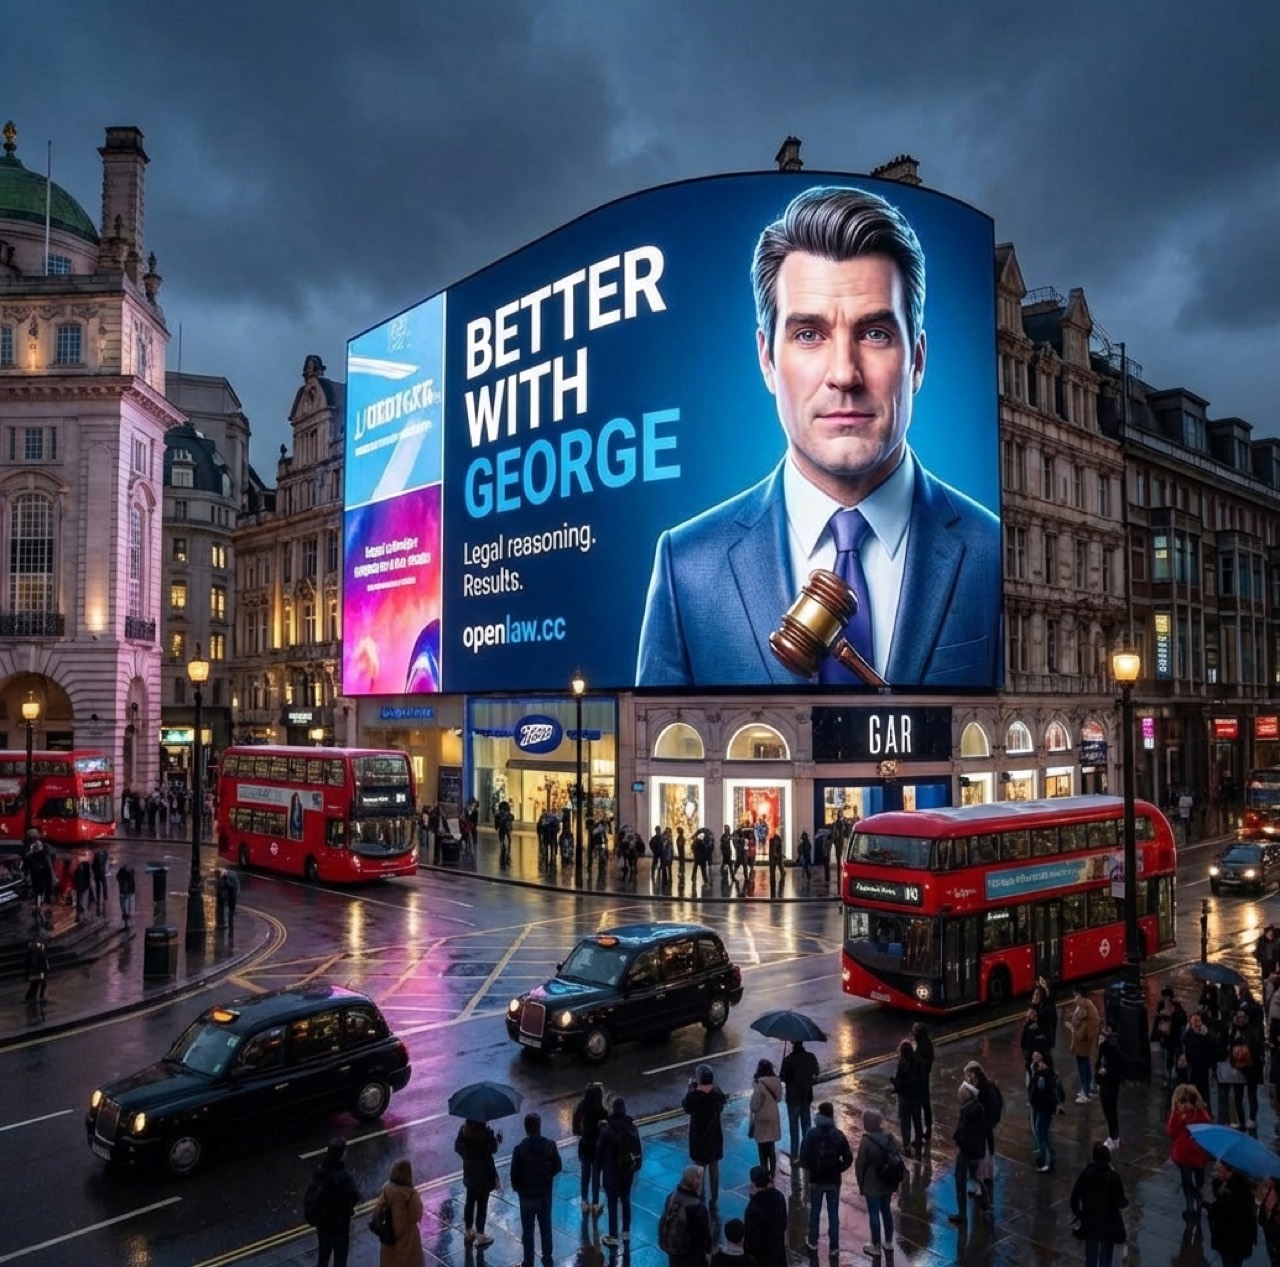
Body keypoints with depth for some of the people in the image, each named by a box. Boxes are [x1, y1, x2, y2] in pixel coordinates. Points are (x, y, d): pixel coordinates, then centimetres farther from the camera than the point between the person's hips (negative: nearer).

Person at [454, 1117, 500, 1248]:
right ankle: (480, 1236, 15)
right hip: (484, 1173, -5)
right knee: (482, 1204, 7)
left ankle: (469, 1232, 32)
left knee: (470, 1202, 19)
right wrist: (497, 1138, 4)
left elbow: (457, 1147, -1)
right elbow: (493, 1149, -14)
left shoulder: (464, 1129, -9)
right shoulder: (487, 1131, -23)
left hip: (469, 1172, 5)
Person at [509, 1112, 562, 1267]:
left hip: (527, 1195, -2)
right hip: (545, 1193, 2)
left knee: (528, 1230, 12)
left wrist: (516, 1187, 6)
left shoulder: (520, 1148, -21)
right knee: (546, 1228, 18)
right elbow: (558, 1167, -4)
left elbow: (515, 1173, -15)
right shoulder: (550, 1145, -14)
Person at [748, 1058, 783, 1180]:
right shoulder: (776, 1082, -3)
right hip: (773, 1117, 6)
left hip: (761, 1119, -6)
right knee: (771, 1149, 16)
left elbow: (755, 1105, -17)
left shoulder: (759, 1084, -21)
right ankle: (772, 1175, 21)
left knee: (763, 1150, 5)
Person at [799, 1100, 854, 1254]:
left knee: (815, 1211, 17)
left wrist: (807, 1170, 5)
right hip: (834, 1180, 0)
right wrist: (838, 1169, 8)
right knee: (833, 1213, 11)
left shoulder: (811, 1134, -12)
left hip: (816, 1179, 0)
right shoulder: (839, 1134, -10)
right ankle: (834, 1246, 16)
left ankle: (813, 1242, 28)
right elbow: (848, 1159, -7)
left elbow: (804, 1156, -14)